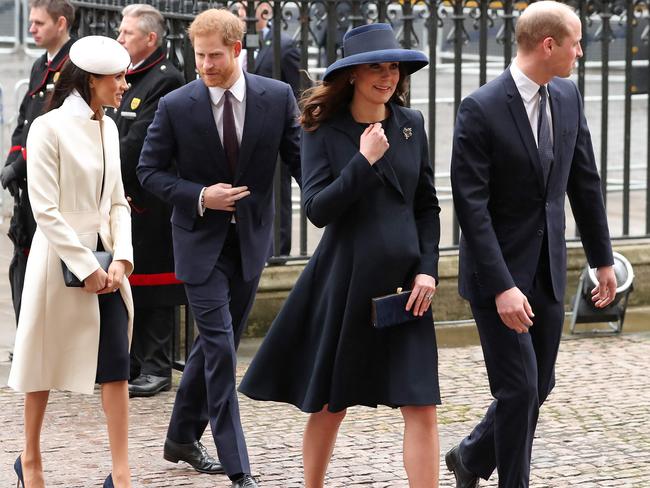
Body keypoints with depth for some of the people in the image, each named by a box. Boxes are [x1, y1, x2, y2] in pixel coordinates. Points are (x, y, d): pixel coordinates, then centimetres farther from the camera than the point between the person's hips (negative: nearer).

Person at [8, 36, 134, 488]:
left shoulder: (107, 128, 8)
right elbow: (46, 210, -15)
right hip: (60, 259, -5)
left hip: (104, 260, 6)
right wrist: (86, 268, -16)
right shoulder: (49, 128, -13)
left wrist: (121, 259, -4)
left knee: (116, 365, -2)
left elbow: (117, 202, 11)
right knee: (46, 364, 8)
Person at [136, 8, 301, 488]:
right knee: (221, 348, -9)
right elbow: (150, 170, -1)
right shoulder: (176, 106, -10)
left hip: (252, 237, 3)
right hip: (201, 240, -3)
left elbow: (302, 160, -1)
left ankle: (183, 436, 35)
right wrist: (199, 196, -17)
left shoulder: (277, 97, -6)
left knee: (216, 344, 15)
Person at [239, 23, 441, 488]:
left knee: (422, 407, -5)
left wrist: (428, 269, 0)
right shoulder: (324, 131, -4)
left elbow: (427, 206, 10)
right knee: (330, 403, 11)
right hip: (345, 279, -2)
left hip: (404, 281, 3)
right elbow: (317, 209, -13)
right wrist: (364, 161, -18)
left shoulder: (411, 124, 6)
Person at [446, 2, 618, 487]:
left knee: (538, 388, 13)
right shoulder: (481, 109, -17)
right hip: (500, 271, -6)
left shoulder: (568, 97, 3)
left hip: (548, 270, 6)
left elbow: (585, 181, 13)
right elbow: (471, 206, -18)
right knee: (519, 389, -6)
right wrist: (502, 287, -22)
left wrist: (603, 258, 14)